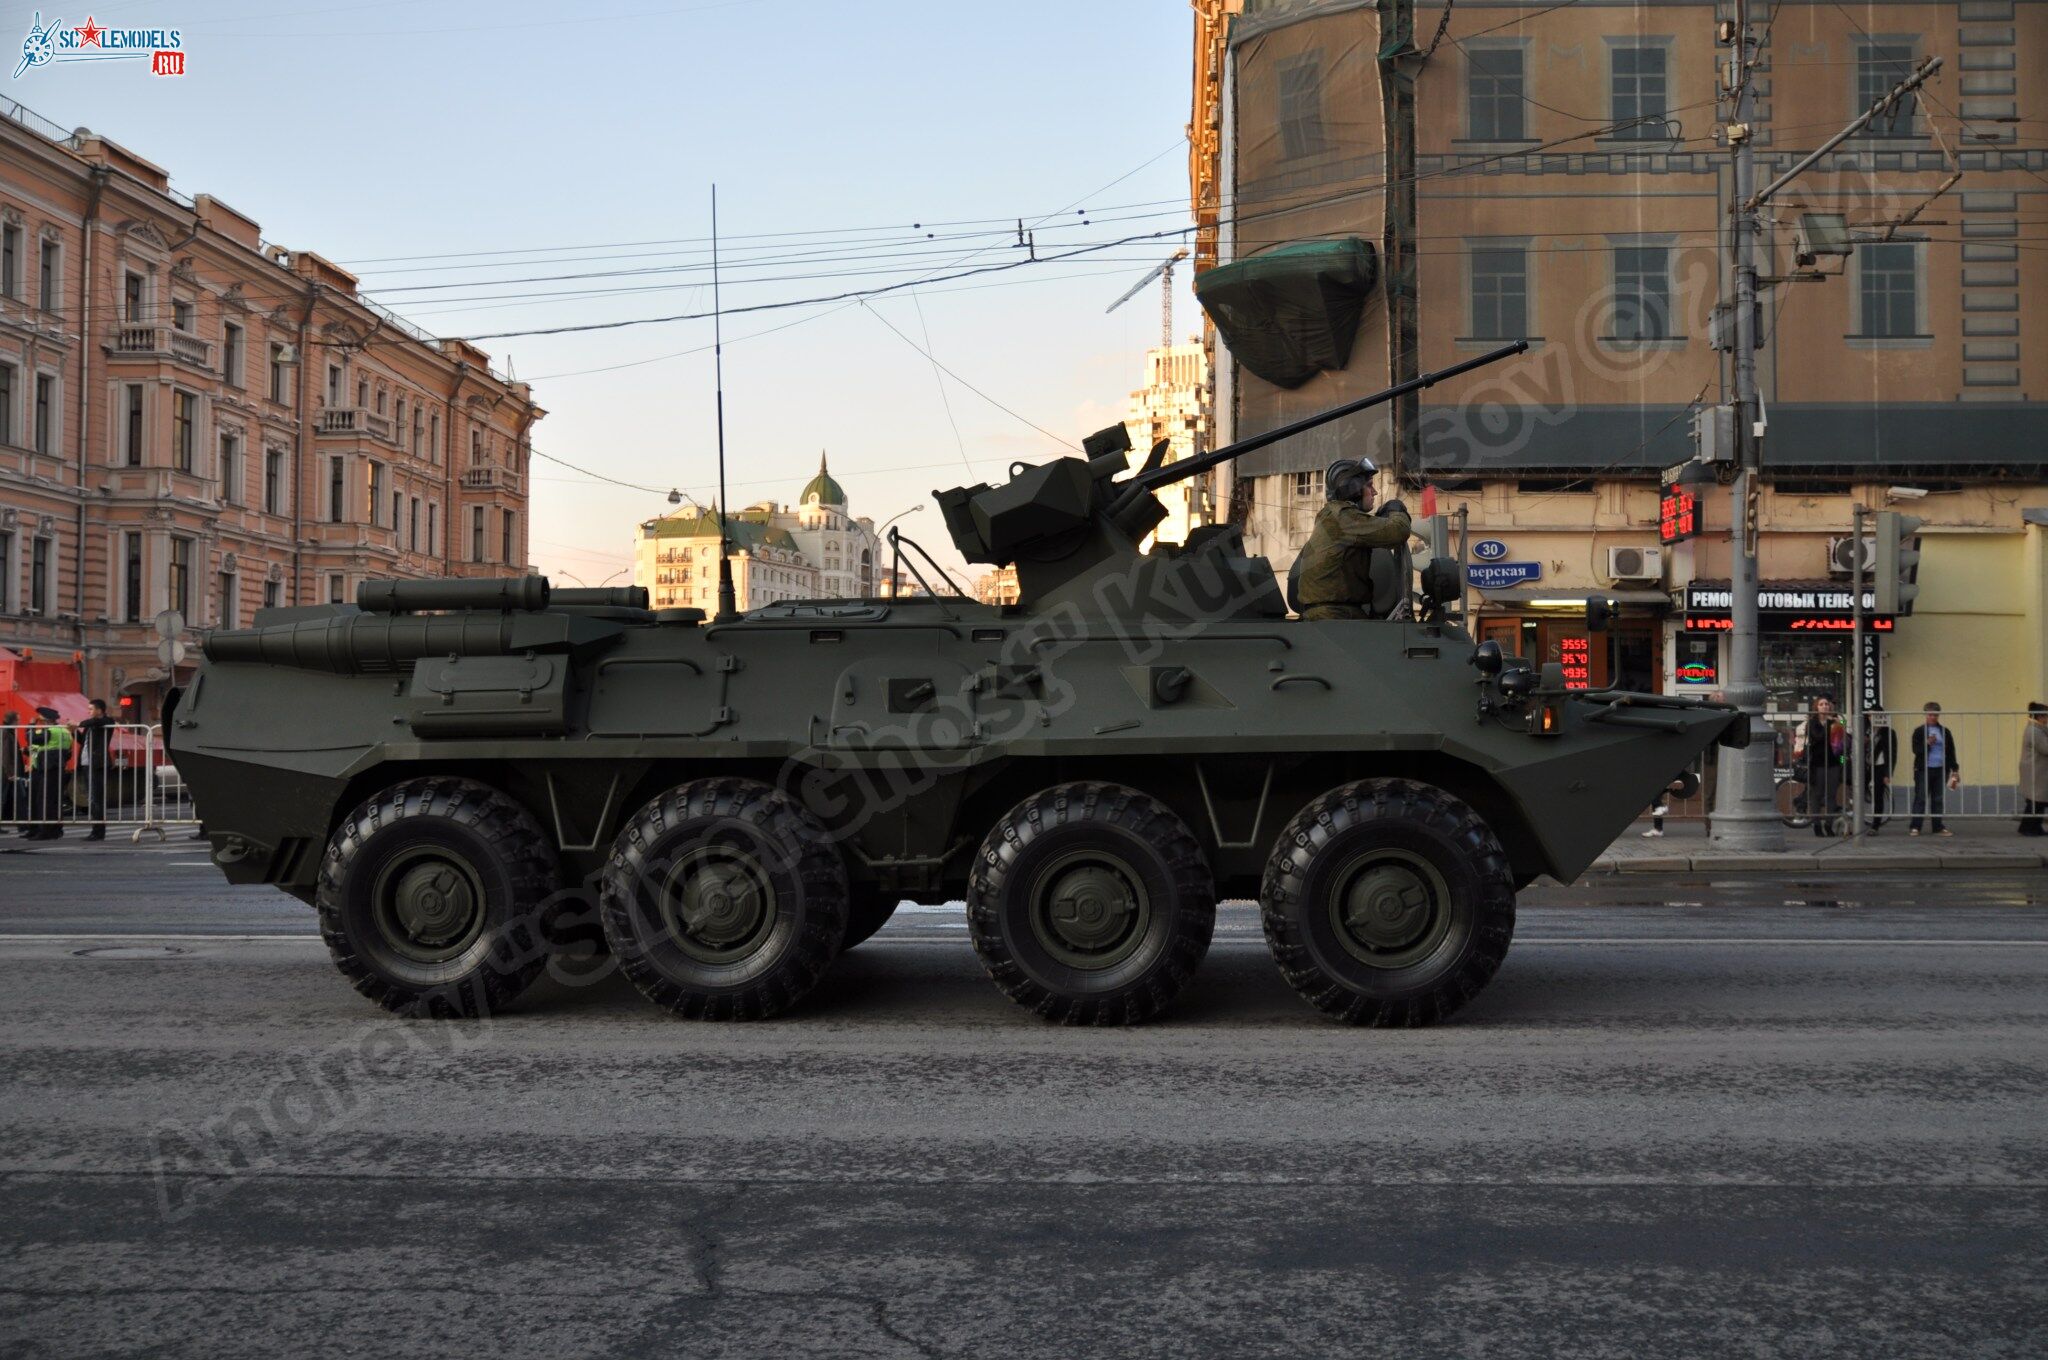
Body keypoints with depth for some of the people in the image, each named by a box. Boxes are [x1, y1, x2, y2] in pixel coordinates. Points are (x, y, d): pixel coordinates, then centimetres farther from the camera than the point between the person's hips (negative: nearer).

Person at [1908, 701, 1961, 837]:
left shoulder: (1945, 732, 9)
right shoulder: (1919, 731, -1)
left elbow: (1951, 752, 11)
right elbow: (1916, 750, -7)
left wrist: (1955, 769, 8)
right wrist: (1927, 743, -23)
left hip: (1940, 770, 3)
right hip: (1924, 770, -3)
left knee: (1938, 800, 7)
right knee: (1920, 799, -3)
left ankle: (1938, 827, 12)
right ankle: (1914, 827, -1)